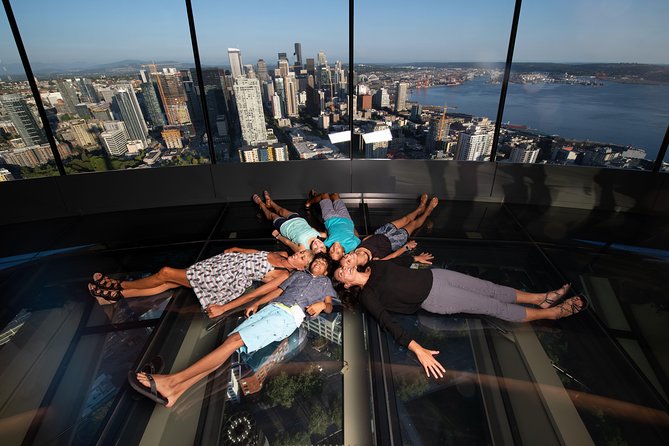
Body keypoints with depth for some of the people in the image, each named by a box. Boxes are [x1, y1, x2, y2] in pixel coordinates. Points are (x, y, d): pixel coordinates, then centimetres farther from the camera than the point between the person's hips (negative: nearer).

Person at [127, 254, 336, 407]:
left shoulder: (325, 282, 24)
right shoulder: (298, 274, 33)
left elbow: (329, 306, 13)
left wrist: (321, 304, -10)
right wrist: (256, 303, 16)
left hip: (289, 315, -5)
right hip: (271, 308, 5)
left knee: (235, 340, -22)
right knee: (230, 340, -16)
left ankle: (173, 380, -24)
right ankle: (175, 390, -23)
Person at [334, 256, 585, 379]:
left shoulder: (373, 265, 5)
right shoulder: (366, 295, -13)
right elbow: (388, 323, -26)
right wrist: (418, 350, -34)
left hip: (434, 275, 5)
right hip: (434, 299, -5)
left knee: (492, 289, 6)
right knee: (495, 307, -2)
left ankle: (542, 298, 24)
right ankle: (552, 312, 14)